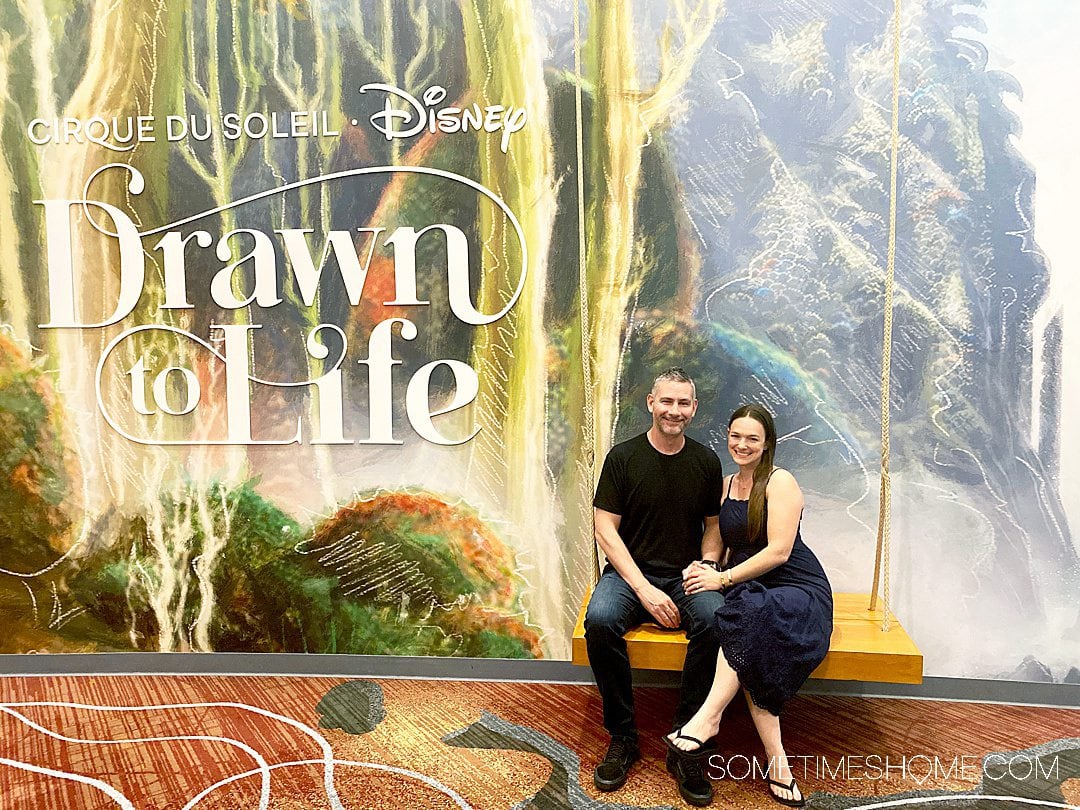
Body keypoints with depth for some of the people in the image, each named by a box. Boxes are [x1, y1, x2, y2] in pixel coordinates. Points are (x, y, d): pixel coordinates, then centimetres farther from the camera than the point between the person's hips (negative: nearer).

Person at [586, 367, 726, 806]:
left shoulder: (706, 461, 6)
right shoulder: (623, 457, -2)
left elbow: (713, 526, 15)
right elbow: (605, 530, -5)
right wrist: (644, 589, -15)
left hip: (687, 577, 2)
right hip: (630, 573, -1)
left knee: (716, 620, -31)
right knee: (600, 619, -33)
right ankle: (622, 737, -11)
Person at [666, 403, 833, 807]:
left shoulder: (780, 482, -5)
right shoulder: (725, 486, 15)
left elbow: (779, 551, -14)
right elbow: (727, 543, 18)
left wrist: (723, 579, -15)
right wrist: (704, 567, -4)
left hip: (800, 591, -5)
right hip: (747, 590, 5)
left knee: (750, 611, -39)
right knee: (751, 660, -30)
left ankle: (709, 717, -34)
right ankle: (777, 763, -26)